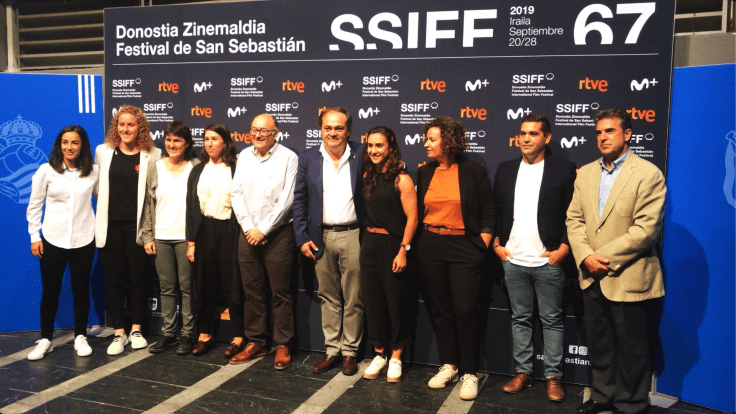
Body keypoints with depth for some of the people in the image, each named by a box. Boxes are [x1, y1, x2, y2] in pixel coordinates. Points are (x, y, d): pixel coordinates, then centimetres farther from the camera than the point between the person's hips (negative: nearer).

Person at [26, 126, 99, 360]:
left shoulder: (93, 172, 0)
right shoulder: (46, 171, -2)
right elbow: (34, 206, 3)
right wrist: (34, 236, 1)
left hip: (83, 241, 1)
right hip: (52, 241, 0)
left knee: (81, 290, 9)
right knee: (50, 291, 7)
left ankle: (80, 337, 23)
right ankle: (45, 340, 21)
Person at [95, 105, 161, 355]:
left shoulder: (152, 155, -3)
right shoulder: (103, 152, 4)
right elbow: (97, 186, 17)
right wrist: (107, 207, 11)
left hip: (137, 226, -2)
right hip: (111, 225, 2)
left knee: (138, 279, 7)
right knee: (113, 279, 7)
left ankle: (136, 330, 22)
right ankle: (119, 333, 18)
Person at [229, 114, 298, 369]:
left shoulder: (288, 158, -4)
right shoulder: (244, 156, 11)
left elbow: (286, 199, -10)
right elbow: (237, 193, 7)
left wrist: (263, 230, -10)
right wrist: (248, 228, -3)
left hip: (277, 233, -4)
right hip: (248, 233, 5)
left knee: (281, 293, 1)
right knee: (252, 291, 10)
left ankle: (283, 346, 12)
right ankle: (256, 342, 22)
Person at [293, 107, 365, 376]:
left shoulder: (361, 156, 1)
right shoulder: (308, 159, 5)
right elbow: (299, 200, 6)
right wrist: (302, 238, 0)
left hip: (353, 235, -1)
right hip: (321, 237, 2)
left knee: (353, 299, 6)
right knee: (328, 298, 11)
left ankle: (350, 351, 20)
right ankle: (331, 350, 24)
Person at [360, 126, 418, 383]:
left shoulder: (401, 179, -9)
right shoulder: (368, 176, 9)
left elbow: (412, 218, -11)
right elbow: (367, 212, 13)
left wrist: (403, 251, -15)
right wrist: (364, 243, 6)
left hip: (393, 245, -6)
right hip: (369, 244, 6)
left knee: (397, 301, 4)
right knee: (373, 301, 10)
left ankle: (395, 357, 21)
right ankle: (379, 355, 25)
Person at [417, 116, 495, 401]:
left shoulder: (473, 172, -4)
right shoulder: (425, 173, 8)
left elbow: (488, 213, -1)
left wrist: (482, 246, -7)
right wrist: (419, 244, 8)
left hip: (465, 249, -4)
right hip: (431, 248, 4)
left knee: (465, 311, -4)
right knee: (440, 310, 10)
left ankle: (469, 373, 11)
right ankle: (448, 366, 25)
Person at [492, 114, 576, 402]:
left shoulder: (563, 170, -3)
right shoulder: (505, 170, 8)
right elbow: (495, 211, 12)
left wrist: (564, 248, -10)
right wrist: (496, 243, 4)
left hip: (548, 261, -3)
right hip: (513, 260, 3)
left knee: (552, 320, 7)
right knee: (520, 318, 12)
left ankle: (553, 377, 18)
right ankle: (523, 372, 22)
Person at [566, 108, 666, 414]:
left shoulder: (648, 174, -9)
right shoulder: (586, 173, 10)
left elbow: (646, 228, -16)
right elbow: (574, 219, 6)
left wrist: (606, 258, -16)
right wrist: (585, 257, -9)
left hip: (628, 279, -5)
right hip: (591, 276, 6)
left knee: (631, 349, 8)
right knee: (598, 343, 17)